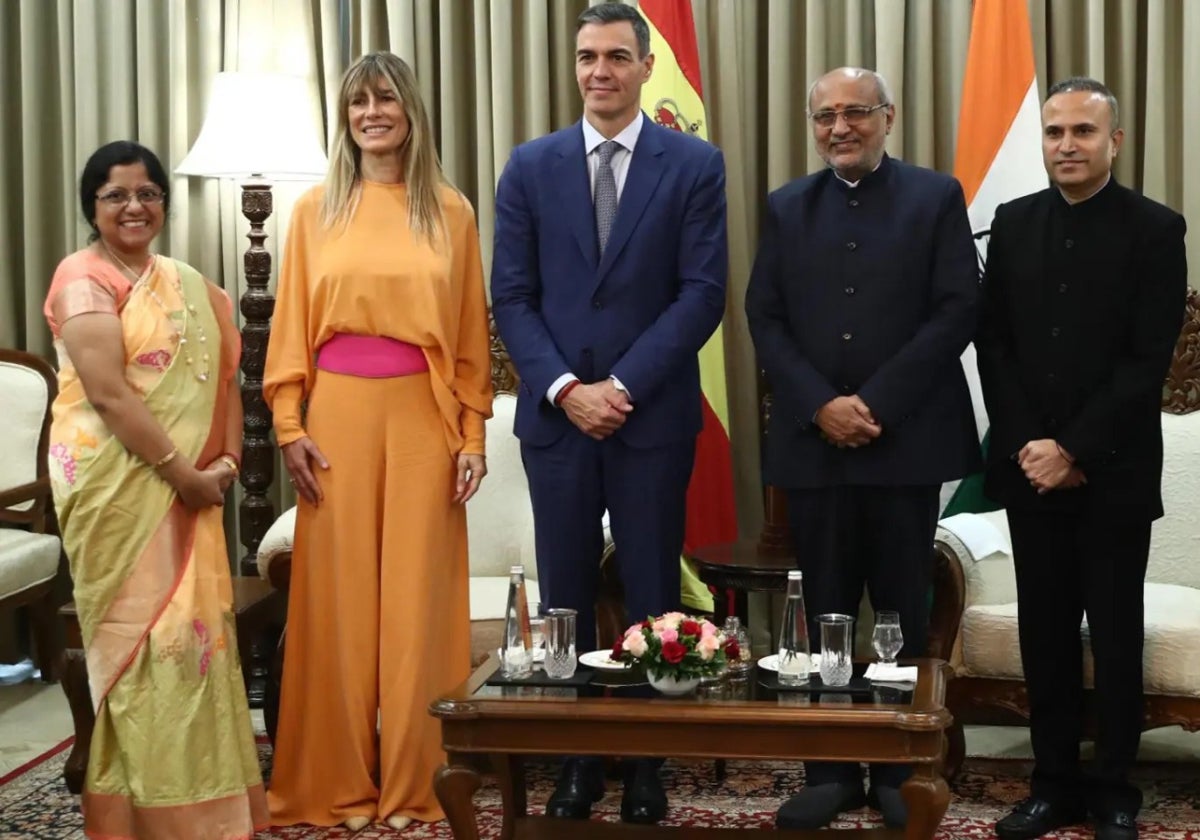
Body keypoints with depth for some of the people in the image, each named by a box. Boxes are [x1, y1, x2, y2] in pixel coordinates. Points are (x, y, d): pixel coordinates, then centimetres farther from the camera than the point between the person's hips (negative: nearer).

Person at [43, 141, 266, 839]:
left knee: (195, 628, 9)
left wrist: (227, 460, -2)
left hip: (190, 487, 7)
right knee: (142, 635, -4)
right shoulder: (84, 278, -7)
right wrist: (183, 473, -16)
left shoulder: (187, 284, 15)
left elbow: (223, 376, 14)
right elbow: (109, 393, -17)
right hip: (117, 483, -7)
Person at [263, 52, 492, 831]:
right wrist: (290, 426, -2)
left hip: (424, 418, 0)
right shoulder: (316, 210, 5)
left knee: (417, 598, 3)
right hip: (339, 415, 1)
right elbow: (291, 327, 6)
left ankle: (414, 783, 13)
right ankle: (341, 783, 14)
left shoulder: (450, 211, 5)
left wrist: (473, 433, 0)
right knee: (339, 597, 4)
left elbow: (471, 333, 5)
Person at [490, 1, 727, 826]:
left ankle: (646, 765, 16)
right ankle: (575, 761, 18)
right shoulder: (531, 166, 6)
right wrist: (565, 388, -10)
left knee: (652, 599, 5)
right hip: (555, 415, 2)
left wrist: (622, 385, -12)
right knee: (565, 599, 7)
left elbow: (703, 293, -6)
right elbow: (512, 296, 3)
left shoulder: (696, 164, 0)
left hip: (653, 415, -2)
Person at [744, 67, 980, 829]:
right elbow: (765, 317, 5)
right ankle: (831, 770, 13)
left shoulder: (936, 197, 3)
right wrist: (821, 406, -9)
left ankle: (900, 770, 15)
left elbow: (958, 311, -5)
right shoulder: (788, 207, 12)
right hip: (813, 440, 2)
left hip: (906, 438, -2)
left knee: (904, 614, 6)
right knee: (827, 615, 6)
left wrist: (876, 403, -12)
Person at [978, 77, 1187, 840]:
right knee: (1045, 629, 7)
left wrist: (1076, 451, -14)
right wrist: (1026, 445, -6)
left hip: (1113, 470, -3)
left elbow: (1149, 360, -10)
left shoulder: (1155, 229, -4)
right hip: (1031, 465, 3)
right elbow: (993, 345, 6)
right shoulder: (1014, 224, 8)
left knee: (1115, 633, 5)